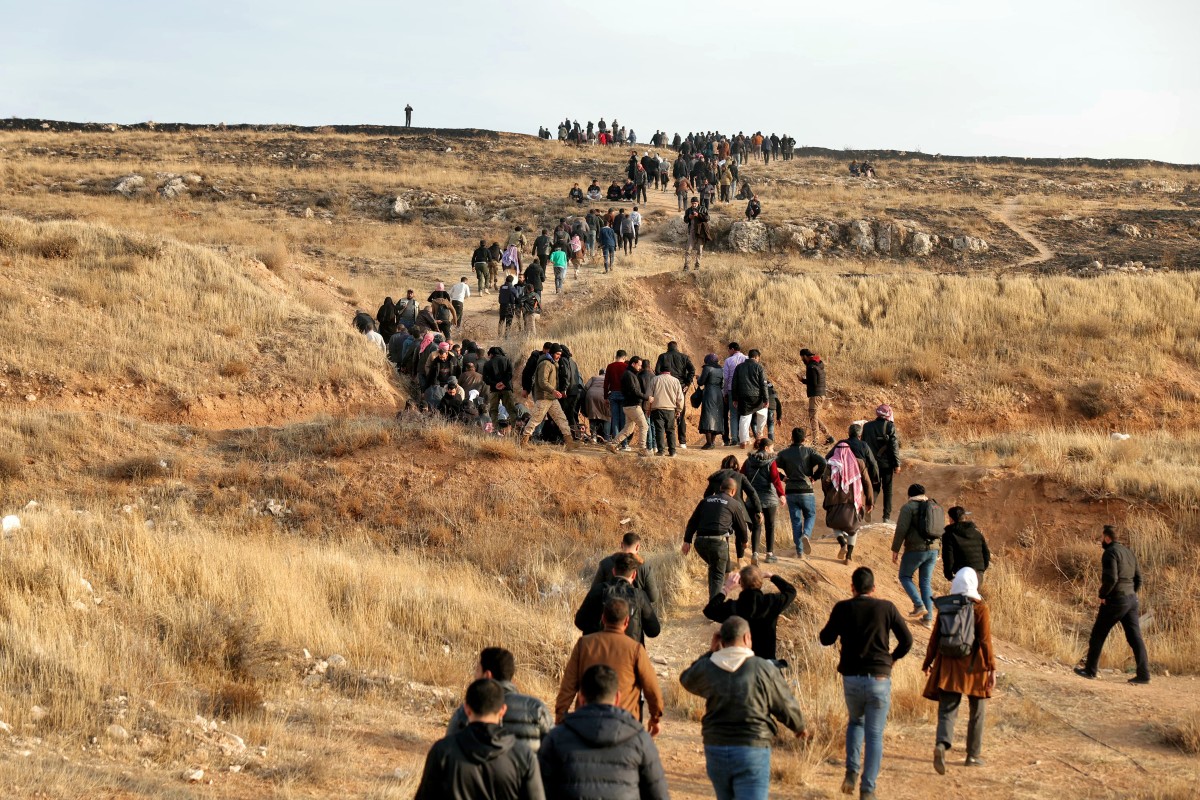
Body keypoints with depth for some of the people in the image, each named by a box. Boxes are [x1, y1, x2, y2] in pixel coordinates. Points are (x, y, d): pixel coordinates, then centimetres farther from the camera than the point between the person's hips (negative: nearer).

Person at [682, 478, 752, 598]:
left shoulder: (706, 500, 21)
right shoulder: (735, 504, 10)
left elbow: (692, 522, 14)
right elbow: (742, 528, 17)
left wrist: (687, 541, 12)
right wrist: (744, 541, 37)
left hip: (700, 541, 4)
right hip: (718, 541, -4)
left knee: (713, 567, 28)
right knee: (718, 575, 5)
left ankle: (713, 596, 27)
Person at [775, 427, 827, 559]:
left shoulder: (784, 453, 3)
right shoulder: (809, 451, -3)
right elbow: (822, 463, -17)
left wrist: (783, 478, 6)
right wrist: (815, 477, -4)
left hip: (790, 492, 2)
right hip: (806, 491, -2)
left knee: (796, 521, 8)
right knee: (810, 515, 16)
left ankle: (799, 551, 5)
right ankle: (806, 535, -15)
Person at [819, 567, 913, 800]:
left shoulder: (842, 608, -3)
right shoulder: (886, 608, -4)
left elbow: (826, 639, 7)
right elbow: (907, 640, -1)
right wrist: (892, 658, 16)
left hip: (851, 678, 2)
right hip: (879, 678, -2)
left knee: (855, 722, 26)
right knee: (874, 735, 5)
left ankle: (852, 771, 9)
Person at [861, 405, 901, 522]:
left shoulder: (867, 426, 2)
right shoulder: (890, 426, -9)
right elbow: (894, 446, -11)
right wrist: (897, 464, -7)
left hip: (872, 463, 3)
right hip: (886, 463, -3)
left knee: (875, 487, 14)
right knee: (887, 490, 8)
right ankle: (887, 516, 7)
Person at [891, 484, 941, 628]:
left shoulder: (908, 507, -8)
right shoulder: (934, 507, 12)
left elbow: (901, 530, -14)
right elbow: (941, 530, 17)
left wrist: (895, 550, -7)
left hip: (915, 550, -6)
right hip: (933, 550, 6)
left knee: (905, 576, 14)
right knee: (926, 583, 13)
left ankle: (919, 605, -4)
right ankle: (928, 618, 10)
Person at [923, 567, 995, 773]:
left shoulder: (944, 606, 3)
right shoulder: (979, 608, -7)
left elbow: (935, 638, 6)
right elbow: (985, 641, -11)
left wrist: (928, 663, 16)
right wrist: (992, 668, -7)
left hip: (948, 665, 2)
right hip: (973, 667, -2)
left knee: (947, 710, 0)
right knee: (977, 712, 16)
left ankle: (941, 745, -27)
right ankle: (973, 755, 22)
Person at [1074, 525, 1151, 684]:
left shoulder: (1110, 553, -12)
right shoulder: (1128, 552, 15)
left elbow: (1111, 578, -23)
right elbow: (1138, 579, 16)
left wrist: (1103, 595, -11)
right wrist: (1131, 594, 18)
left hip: (1115, 600, -8)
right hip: (1132, 600, 8)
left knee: (1097, 635, 5)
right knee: (1135, 638, 4)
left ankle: (1090, 670, 11)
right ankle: (1143, 674, -1)